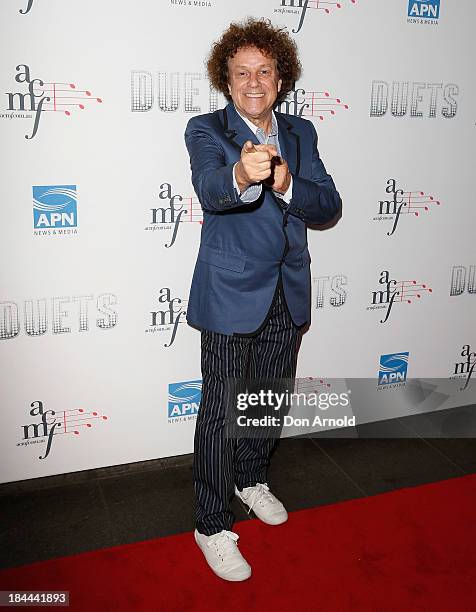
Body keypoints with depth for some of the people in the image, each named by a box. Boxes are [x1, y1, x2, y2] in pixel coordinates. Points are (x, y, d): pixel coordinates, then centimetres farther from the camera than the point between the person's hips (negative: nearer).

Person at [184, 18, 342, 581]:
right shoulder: (206, 131, -6)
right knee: (221, 411, 1)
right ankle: (212, 526, 18)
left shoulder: (301, 134, 8)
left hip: (288, 296, 5)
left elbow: (328, 205, -1)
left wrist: (286, 184, -21)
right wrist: (242, 176, -51)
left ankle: (251, 479, 44)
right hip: (231, 295, -5)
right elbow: (210, 190, -28)